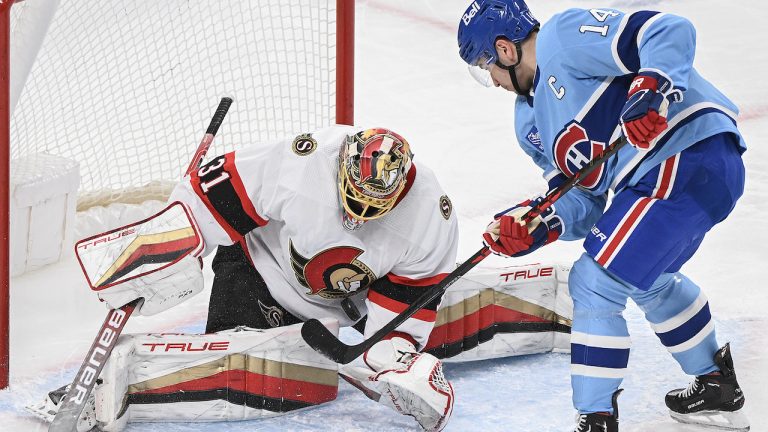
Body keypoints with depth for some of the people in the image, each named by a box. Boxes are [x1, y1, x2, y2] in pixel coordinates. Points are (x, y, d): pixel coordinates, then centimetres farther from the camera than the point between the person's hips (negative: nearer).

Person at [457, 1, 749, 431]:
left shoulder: (564, 36, -8)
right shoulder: (531, 121, 19)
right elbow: (585, 202, 13)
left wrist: (653, 90, -33)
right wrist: (535, 224, -3)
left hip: (692, 152, -11)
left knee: (595, 283, -10)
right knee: (646, 278, 33)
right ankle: (717, 388, 48)